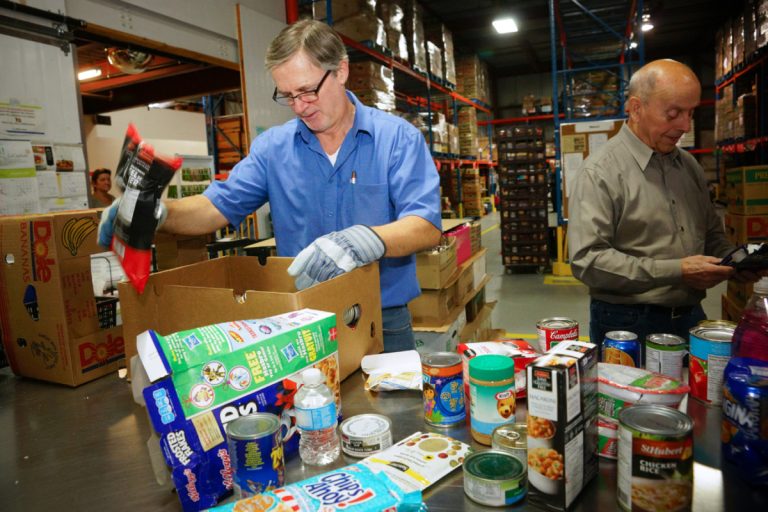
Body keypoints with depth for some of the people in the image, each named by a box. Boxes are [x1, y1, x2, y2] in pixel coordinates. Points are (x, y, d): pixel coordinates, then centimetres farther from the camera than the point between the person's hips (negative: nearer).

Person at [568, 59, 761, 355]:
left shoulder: (689, 166, 8)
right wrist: (676, 271, -23)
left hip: (691, 319, 7)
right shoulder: (601, 171, -15)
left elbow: (712, 235, 21)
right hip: (627, 326, -7)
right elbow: (587, 260, -24)